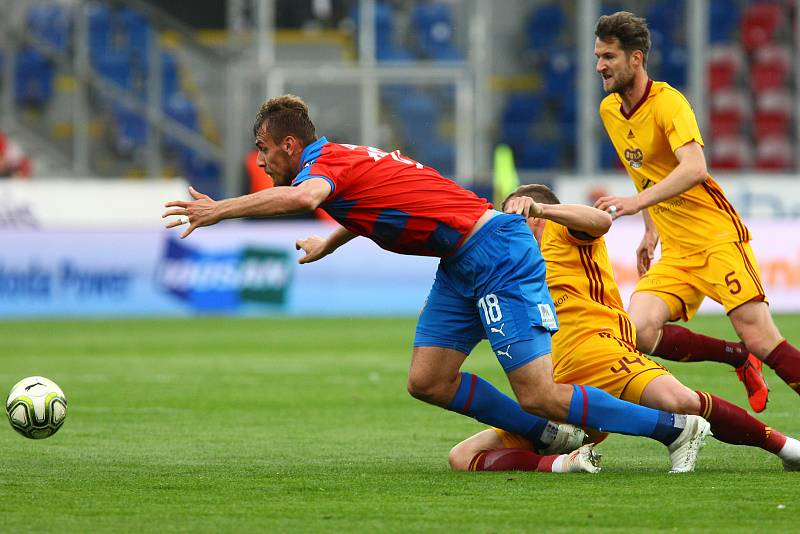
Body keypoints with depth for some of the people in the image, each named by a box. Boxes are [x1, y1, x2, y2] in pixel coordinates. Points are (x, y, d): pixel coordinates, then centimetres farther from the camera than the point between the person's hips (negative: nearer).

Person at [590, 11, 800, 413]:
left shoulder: (667, 102, -13)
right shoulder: (609, 110, 11)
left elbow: (695, 169, -30)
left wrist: (636, 202, -39)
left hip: (718, 237, -7)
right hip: (676, 252, 7)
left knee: (761, 340, -18)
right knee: (638, 331, -15)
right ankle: (739, 359, 4)